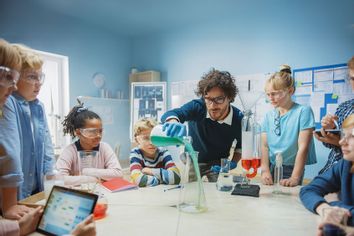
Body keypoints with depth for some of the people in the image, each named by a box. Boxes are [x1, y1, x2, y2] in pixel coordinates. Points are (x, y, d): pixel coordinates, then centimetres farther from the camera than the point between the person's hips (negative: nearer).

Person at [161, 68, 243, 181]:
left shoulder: (239, 120, -21)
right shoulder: (197, 107, -25)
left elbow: (241, 147, -2)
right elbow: (169, 114, -41)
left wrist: (233, 162, -20)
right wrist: (174, 124, -63)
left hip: (219, 163, 0)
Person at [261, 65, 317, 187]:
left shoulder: (303, 111, -9)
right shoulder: (269, 115, 4)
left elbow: (303, 147, -14)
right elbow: (264, 145, -1)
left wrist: (295, 178, -18)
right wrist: (265, 171, -13)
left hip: (290, 169, -4)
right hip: (270, 168, 4)